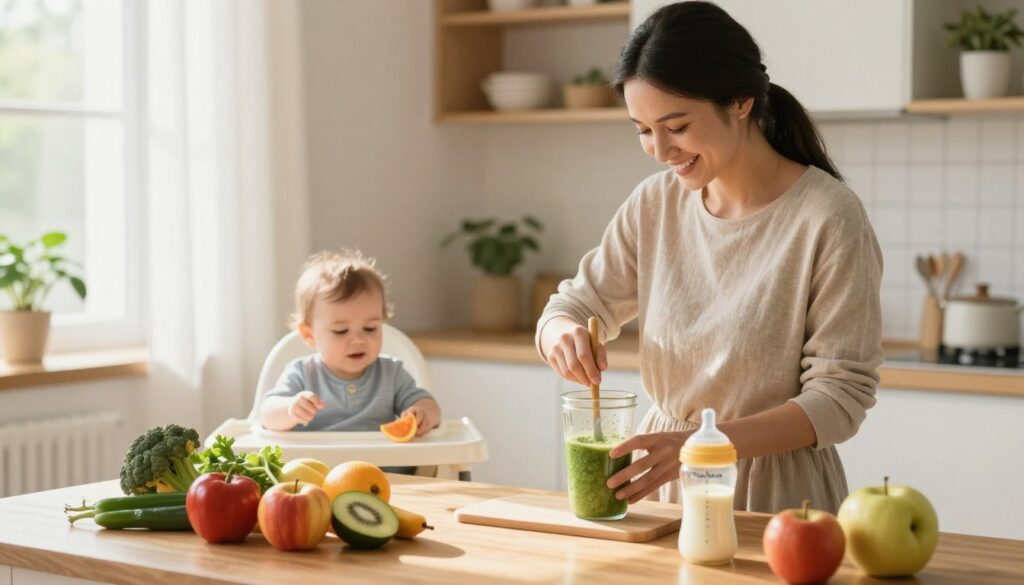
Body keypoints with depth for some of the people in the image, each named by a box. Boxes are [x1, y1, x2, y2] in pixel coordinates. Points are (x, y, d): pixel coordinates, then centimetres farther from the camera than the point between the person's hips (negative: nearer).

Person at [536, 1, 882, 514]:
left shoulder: (828, 217, -14)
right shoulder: (654, 204, 1)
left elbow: (841, 395, -14)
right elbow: (576, 305, 10)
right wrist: (561, 334, -14)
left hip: (773, 496, -3)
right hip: (662, 478, 4)